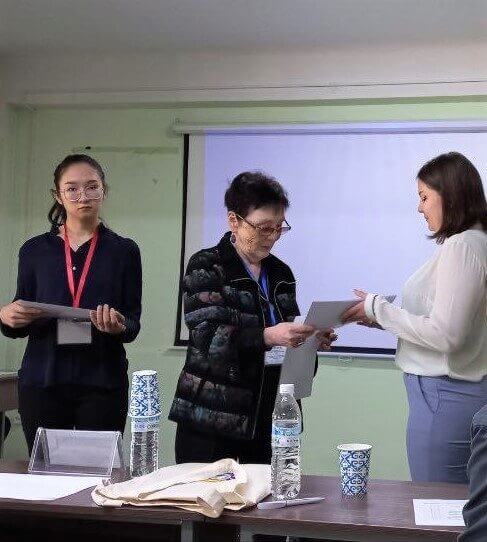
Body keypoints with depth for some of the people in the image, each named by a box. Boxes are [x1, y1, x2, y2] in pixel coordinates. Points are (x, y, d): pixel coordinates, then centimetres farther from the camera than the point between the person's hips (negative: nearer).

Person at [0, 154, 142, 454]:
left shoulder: (124, 250, 4)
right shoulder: (35, 250, 7)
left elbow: (133, 325, 4)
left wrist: (118, 326, -18)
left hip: (102, 384, -1)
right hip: (42, 383, 1)